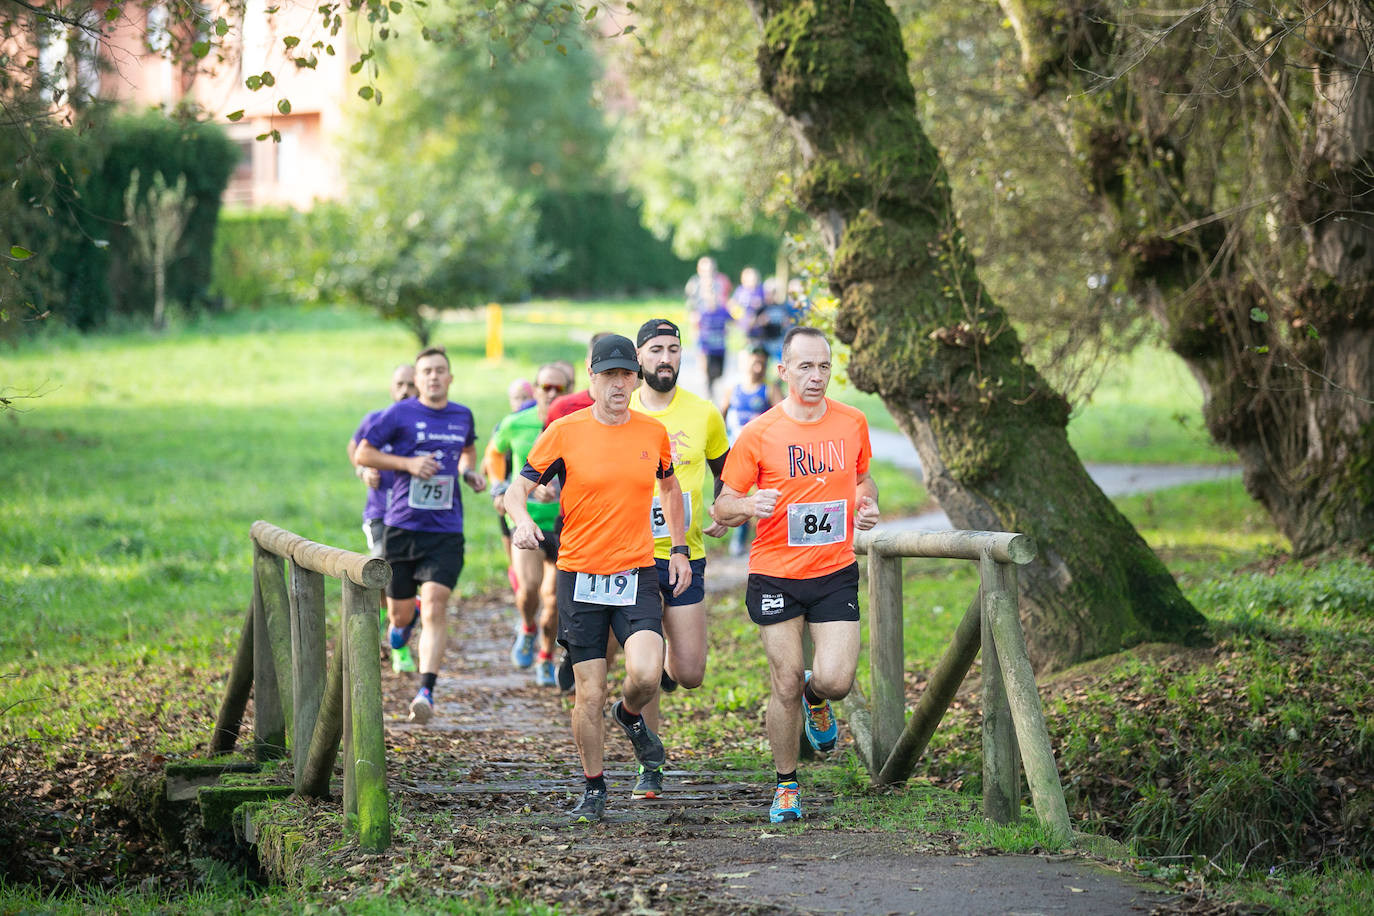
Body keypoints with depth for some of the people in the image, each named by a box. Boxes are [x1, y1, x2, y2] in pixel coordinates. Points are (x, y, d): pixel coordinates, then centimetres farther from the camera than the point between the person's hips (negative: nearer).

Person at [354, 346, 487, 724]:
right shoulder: (398, 415, -2)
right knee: (400, 611, 8)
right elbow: (363, 454, 1)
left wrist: (470, 472, 8)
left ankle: (426, 692, -19)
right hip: (401, 526, -1)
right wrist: (408, 463, -11)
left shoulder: (462, 417, 9)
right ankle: (403, 622, 48)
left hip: (446, 529, 1)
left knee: (435, 606, -15)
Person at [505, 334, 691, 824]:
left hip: (637, 575, 1)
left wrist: (679, 549, 17)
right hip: (581, 577, -1)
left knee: (646, 673, -20)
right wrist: (522, 520, -24)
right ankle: (594, 788, 20)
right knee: (590, 694, 1)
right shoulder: (565, 432, -4)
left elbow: (669, 487, 23)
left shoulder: (654, 433, 4)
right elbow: (517, 490, -2)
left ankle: (630, 716, 16)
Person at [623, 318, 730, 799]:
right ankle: (649, 768, 10)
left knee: (690, 674, -2)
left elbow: (724, 470, 18)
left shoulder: (703, 414, 3)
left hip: (686, 556, 1)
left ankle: (661, 673, 34)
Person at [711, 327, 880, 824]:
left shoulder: (853, 423, 3)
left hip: (836, 572, 2)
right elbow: (723, 507, -2)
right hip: (775, 576, -2)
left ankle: (815, 698, 27)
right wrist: (748, 505, -25)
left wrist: (867, 502, 0)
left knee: (836, 681, -12)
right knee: (786, 686, -1)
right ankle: (786, 787, 19)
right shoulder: (758, 434, -6)